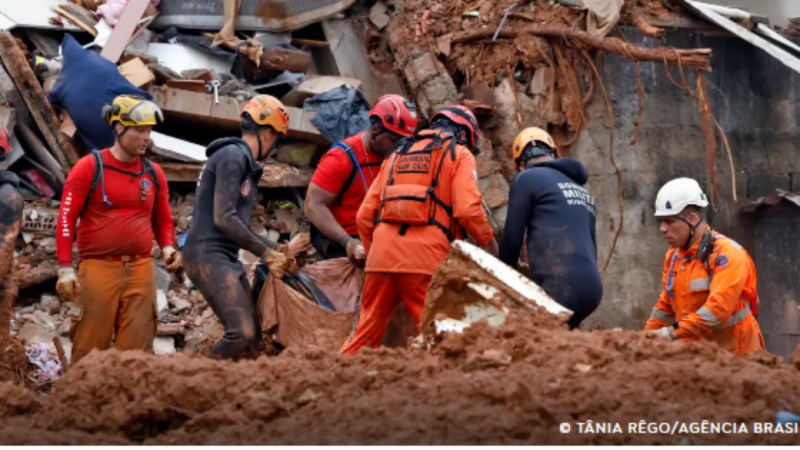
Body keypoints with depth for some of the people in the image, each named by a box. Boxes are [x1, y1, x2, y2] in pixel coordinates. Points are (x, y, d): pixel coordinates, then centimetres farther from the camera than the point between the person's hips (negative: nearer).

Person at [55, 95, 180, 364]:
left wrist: (167, 247, 3)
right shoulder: (89, 168, -1)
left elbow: (162, 220, 24)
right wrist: (65, 268, -9)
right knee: (90, 348, -4)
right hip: (98, 268, -4)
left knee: (138, 350, 2)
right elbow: (66, 218, -3)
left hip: (140, 270, 4)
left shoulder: (153, 174, 12)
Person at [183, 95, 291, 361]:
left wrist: (275, 250, 14)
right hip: (208, 256, -10)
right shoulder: (232, 156, -11)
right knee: (241, 333, -20)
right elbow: (223, 218, -19)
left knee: (253, 338, 5)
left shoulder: (245, 162, 22)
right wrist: (266, 252, -12)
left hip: (227, 259, 10)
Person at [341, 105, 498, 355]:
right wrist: (488, 243, 8)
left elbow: (364, 215, 20)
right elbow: (468, 210, -7)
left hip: (382, 253, 5)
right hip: (426, 258, -5)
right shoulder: (459, 155, 8)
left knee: (367, 327, 11)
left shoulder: (398, 155, 25)